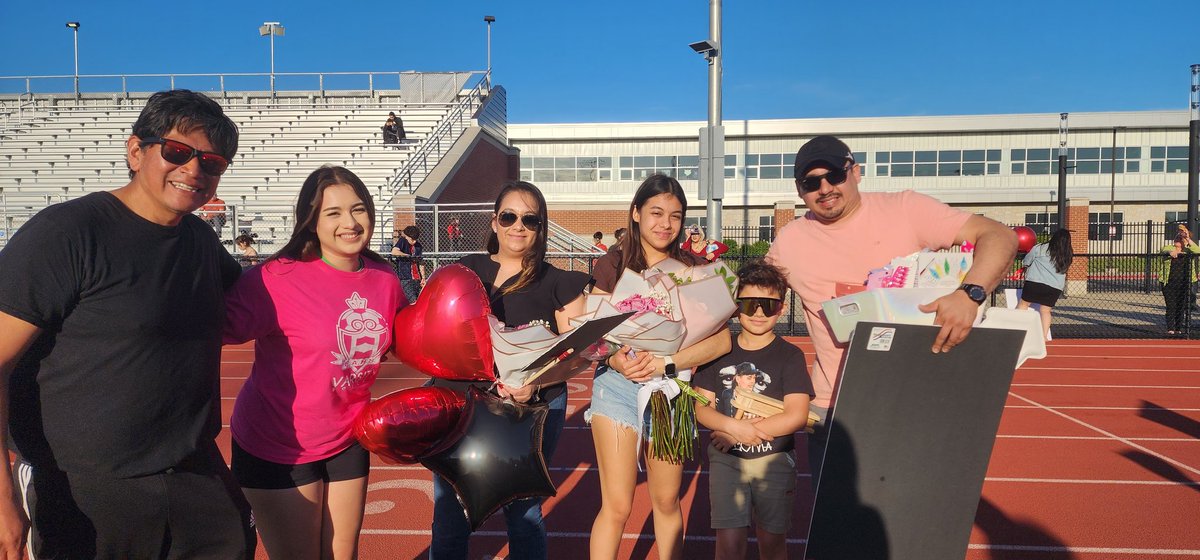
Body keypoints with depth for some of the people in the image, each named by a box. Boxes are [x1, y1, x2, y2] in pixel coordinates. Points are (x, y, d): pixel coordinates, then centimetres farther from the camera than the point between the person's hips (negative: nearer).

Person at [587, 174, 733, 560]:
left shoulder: (692, 269, 4)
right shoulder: (613, 264, 2)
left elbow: (721, 339, -4)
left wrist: (665, 363, -16)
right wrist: (614, 359, -23)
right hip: (618, 384, -1)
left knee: (667, 501, 13)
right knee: (617, 506, -3)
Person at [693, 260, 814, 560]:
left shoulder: (790, 356, -5)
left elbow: (797, 416, -13)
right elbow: (702, 408, 1)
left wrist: (735, 434, -15)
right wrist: (734, 425, -20)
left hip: (774, 460, -1)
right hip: (726, 460, 1)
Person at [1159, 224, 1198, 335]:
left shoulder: (1188, 251, 10)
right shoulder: (1169, 248, 9)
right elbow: (1163, 251, -14)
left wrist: (1188, 239, -13)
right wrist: (1170, 252, -36)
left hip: (1184, 283, 1)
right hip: (1169, 283, -1)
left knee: (1182, 305, 3)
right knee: (1171, 305, -4)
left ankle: (1180, 328, 11)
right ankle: (1170, 328, 0)